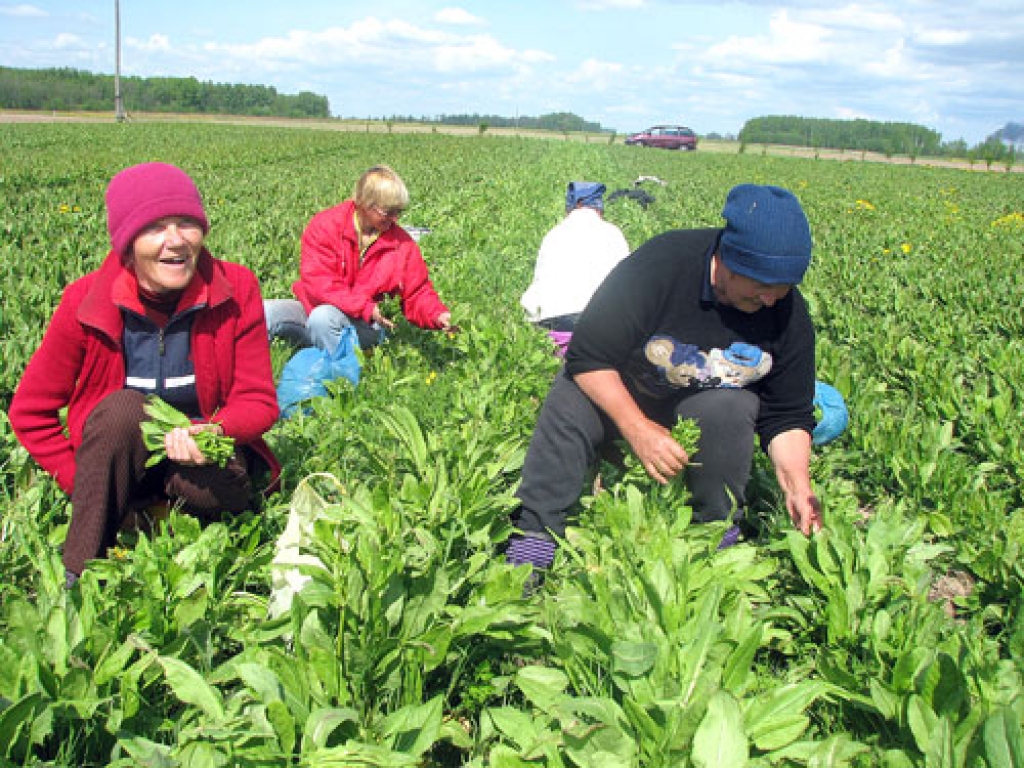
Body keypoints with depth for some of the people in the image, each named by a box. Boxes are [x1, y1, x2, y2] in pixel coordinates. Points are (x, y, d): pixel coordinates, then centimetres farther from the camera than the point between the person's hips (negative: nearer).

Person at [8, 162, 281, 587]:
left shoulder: (236, 289, -13)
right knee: (123, 407, -32)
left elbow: (258, 400, -9)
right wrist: (89, 487, -12)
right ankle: (80, 572, -20)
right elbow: (30, 412, -4)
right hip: (120, 464, 1)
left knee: (215, 489, -34)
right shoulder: (86, 302, -13)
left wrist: (216, 431, -31)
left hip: (204, 454, 0)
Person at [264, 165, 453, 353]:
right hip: (316, 306, 1)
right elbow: (317, 281, -18)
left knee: (323, 317, -35)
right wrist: (365, 307, -27)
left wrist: (437, 315, -17)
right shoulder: (325, 226, -9)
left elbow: (417, 294, 5)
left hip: (365, 324, -1)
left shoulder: (402, 244, -1)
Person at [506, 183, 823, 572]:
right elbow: (588, 357, -27)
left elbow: (788, 416, -9)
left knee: (731, 410, -31)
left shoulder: (789, 314, -19)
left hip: (713, 398, 2)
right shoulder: (662, 264, -32)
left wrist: (797, 485, -25)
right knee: (568, 407, -31)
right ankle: (533, 534, -22)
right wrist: (637, 427, -37)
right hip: (614, 386, -2)